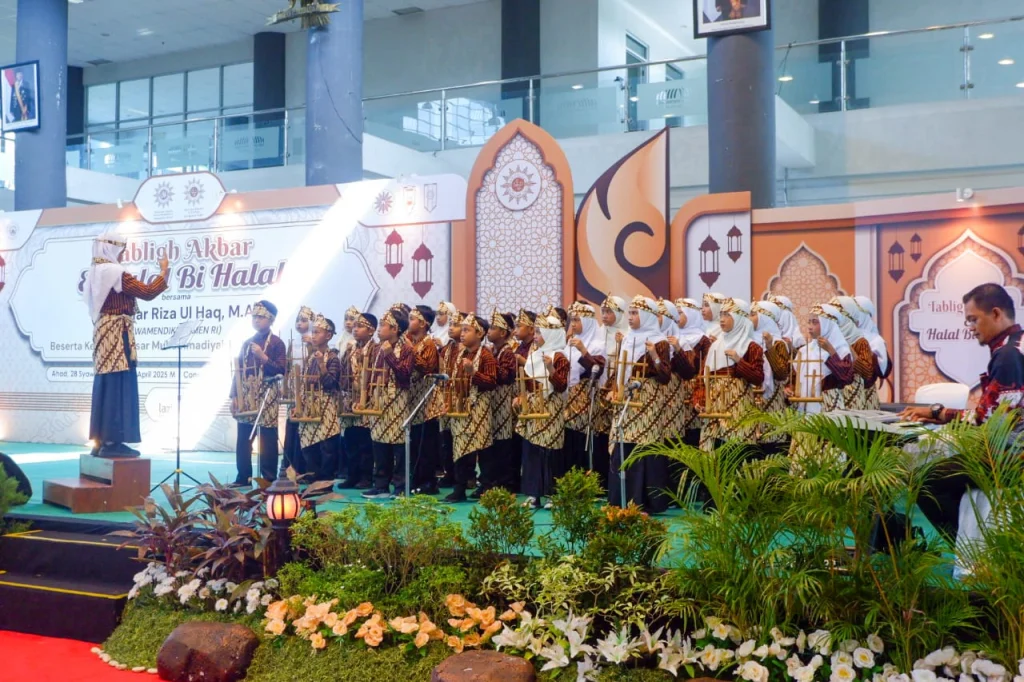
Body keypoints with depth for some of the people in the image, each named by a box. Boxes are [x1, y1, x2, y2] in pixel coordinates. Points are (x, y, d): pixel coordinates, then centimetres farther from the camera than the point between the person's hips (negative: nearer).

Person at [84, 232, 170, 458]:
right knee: (119, 386, -9)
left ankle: (102, 440, 11)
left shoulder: (95, 273, 15)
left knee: (106, 386, 10)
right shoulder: (115, 272, -13)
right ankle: (114, 441, -10)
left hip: (103, 332, 10)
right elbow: (147, 293, -14)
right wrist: (164, 272, -1)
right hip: (118, 334, -10)